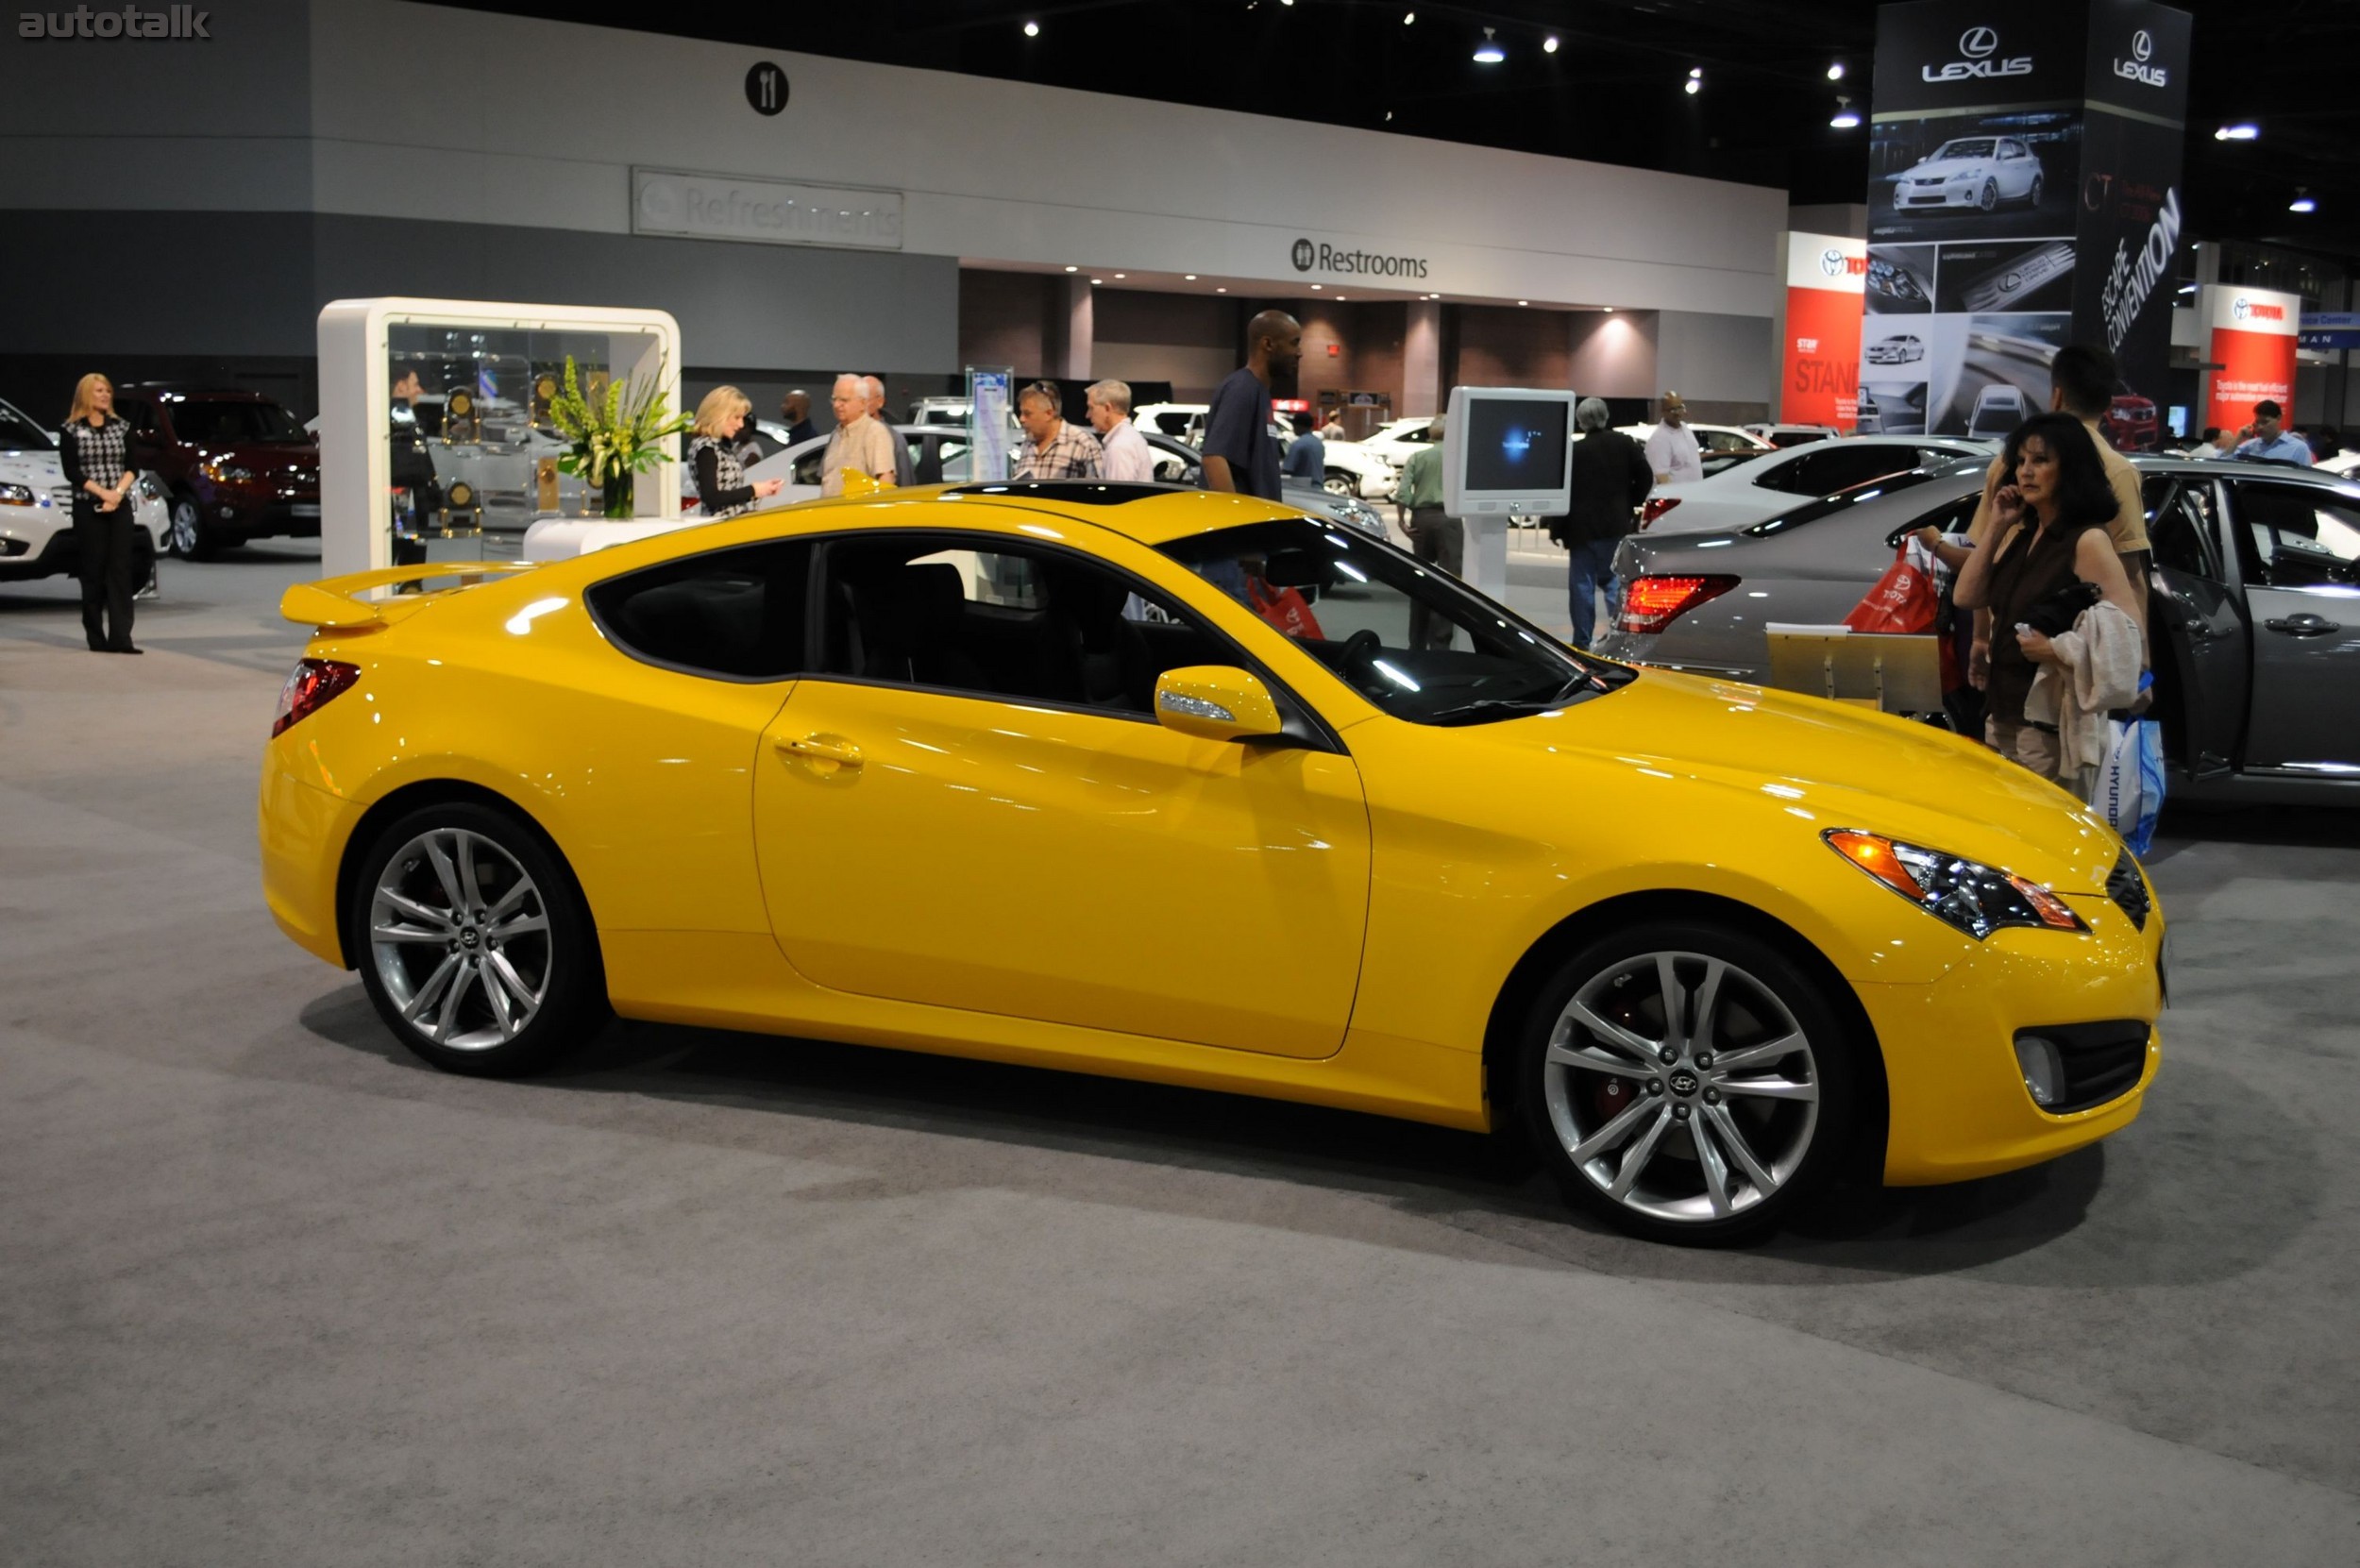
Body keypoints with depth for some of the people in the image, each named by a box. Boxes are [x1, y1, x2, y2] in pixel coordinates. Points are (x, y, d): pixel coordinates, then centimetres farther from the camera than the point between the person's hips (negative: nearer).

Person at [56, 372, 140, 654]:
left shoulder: (121, 426, 10)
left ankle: (120, 637, -9)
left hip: (121, 507, 2)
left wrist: (118, 492, -11)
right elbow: (72, 472, -5)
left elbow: (132, 467, 5)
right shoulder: (71, 430, 2)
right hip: (88, 508, -2)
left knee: (120, 570, -4)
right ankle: (96, 638, 5)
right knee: (93, 572, 0)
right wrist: (102, 493, -15)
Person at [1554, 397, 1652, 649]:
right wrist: (1629, 505, 15)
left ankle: (1582, 641, 1)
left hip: (1582, 527, -4)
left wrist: (1556, 528, -4)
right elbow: (1645, 477, 4)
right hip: (1616, 525, 4)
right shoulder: (1625, 444, 0)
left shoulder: (1574, 451, -12)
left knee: (1582, 584, 1)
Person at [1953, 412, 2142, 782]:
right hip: (2001, 715, 8)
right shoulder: (2021, 535, 13)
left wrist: (2057, 650, -25)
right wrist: (1995, 529, 2)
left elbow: (2130, 631, -17)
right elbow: (1965, 597, 7)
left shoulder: (2088, 541, -12)